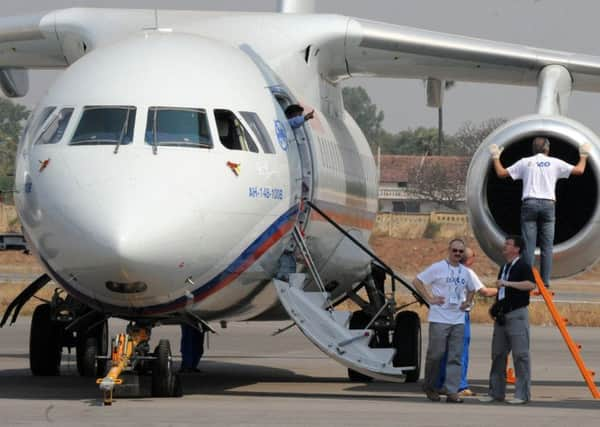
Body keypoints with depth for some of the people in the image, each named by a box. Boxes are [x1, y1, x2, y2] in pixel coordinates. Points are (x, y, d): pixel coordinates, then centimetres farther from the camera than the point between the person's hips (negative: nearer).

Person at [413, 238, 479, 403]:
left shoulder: (465, 272, 13)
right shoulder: (437, 268, -4)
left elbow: (472, 290, 30)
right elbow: (417, 281, -4)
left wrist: (468, 302, 12)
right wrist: (429, 298, -10)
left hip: (458, 320, 5)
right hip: (439, 319, -5)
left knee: (455, 357, 0)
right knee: (436, 354, -3)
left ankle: (452, 392, -2)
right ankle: (429, 387, 15)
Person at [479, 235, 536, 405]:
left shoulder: (522, 265, -7)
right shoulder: (505, 267, 19)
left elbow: (531, 284, -24)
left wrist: (507, 283, -25)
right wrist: (496, 308, 17)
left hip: (517, 314, -9)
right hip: (502, 315, 9)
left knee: (520, 354, -7)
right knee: (498, 354, 9)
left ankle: (522, 394, -6)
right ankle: (496, 392, 14)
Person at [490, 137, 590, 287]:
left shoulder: (525, 162, 8)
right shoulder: (554, 163, 7)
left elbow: (501, 173, 12)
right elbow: (579, 170, 9)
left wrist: (496, 158, 27)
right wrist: (583, 156, 27)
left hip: (529, 203, 0)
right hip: (548, 204, 0)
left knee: (528, 245, -2)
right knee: (547, 246, 1)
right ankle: (545, 282, -4)